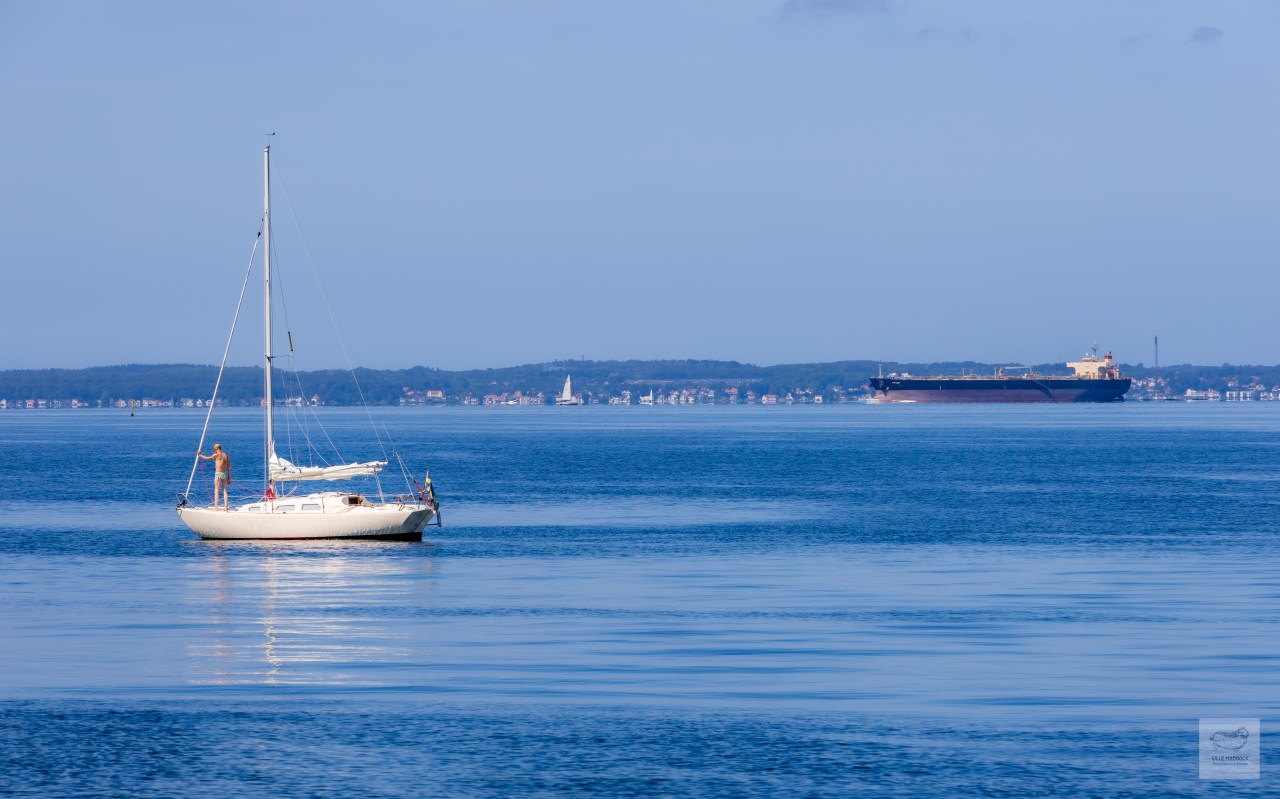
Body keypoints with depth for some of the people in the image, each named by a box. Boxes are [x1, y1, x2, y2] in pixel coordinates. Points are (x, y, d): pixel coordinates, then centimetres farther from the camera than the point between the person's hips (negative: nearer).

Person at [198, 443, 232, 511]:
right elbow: (229, 467, 14)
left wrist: (200, 455, 22)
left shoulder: (217, 455, -6)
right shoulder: (225, 455, 13)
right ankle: (226, 507, 3)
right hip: (224, 474, 6)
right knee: (224, 490, 8)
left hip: (218, 473, -6)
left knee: (216, 490, -3)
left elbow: (207, 458, 4)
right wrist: (229, 477, 18)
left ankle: (215, 506, -7)